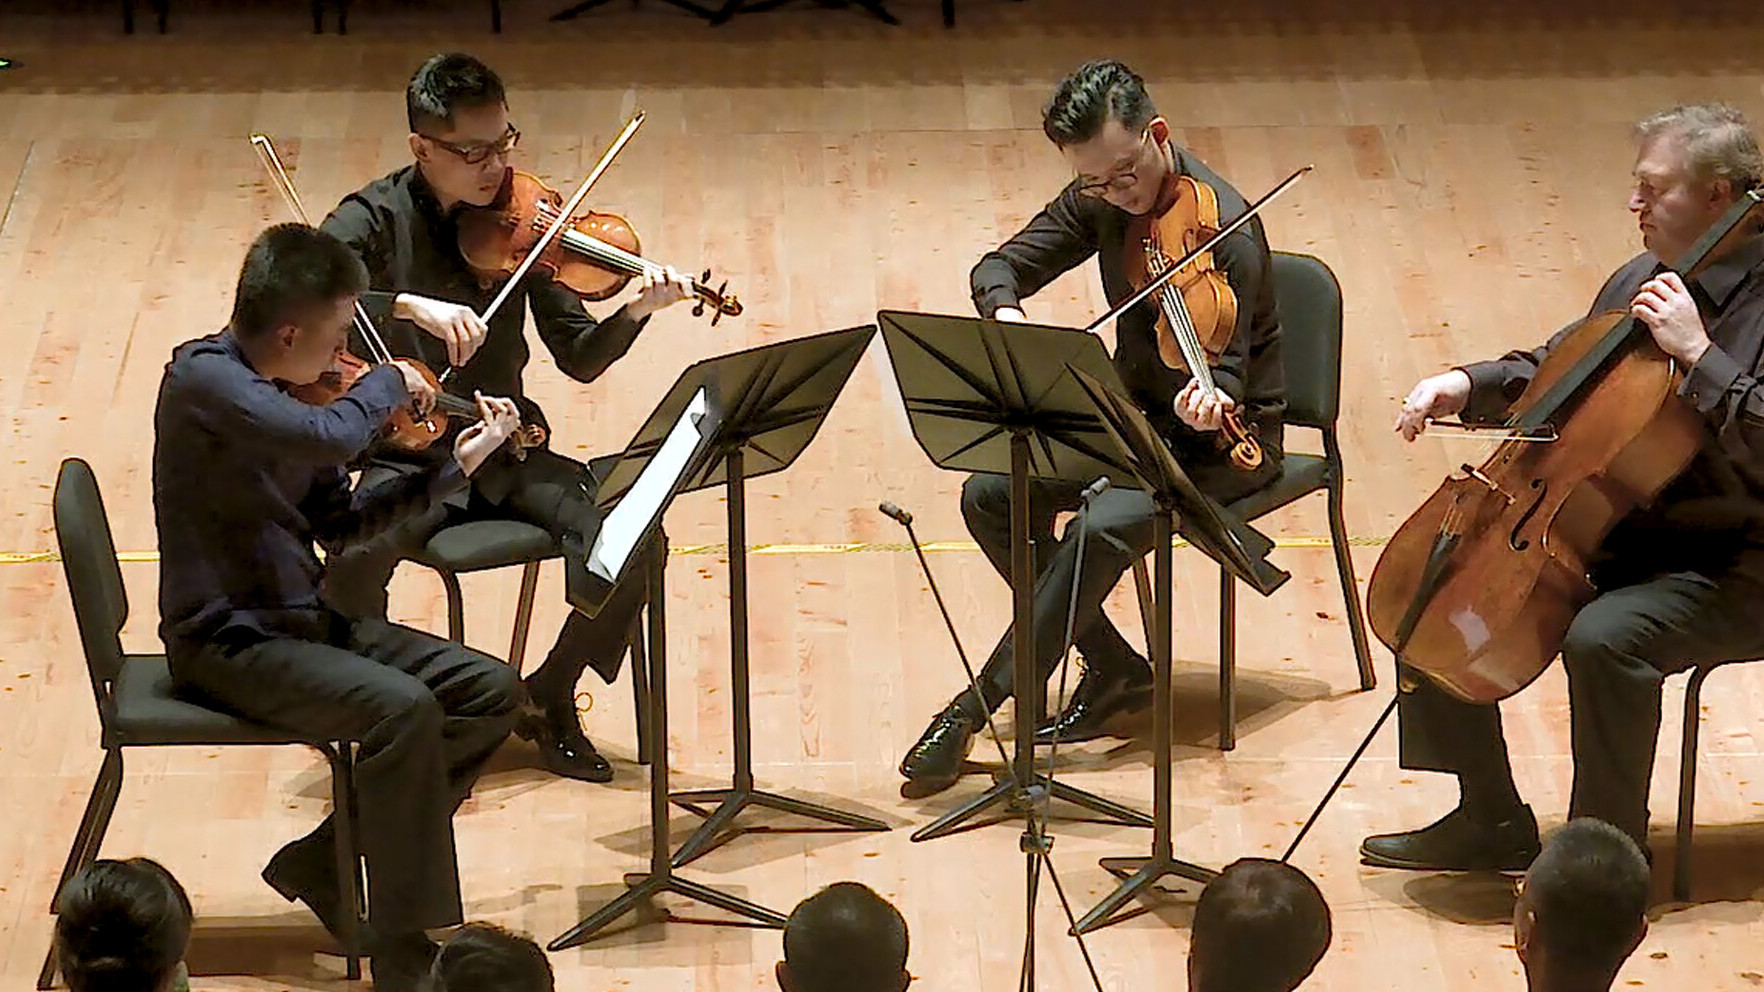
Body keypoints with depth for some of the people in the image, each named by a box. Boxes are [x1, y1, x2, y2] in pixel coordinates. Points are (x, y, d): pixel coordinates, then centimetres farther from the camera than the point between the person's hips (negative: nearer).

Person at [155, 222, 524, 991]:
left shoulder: (286, 391, 8)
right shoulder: (203, 378, -19)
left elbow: (339, 523, 15)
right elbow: (331, 438, -35)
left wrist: (454, 467, 8)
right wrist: (386, 384, -15)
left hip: (301, 619, 9)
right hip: (225, 639, -9)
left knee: (490, 691, 2)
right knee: (402, 709, -29)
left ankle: (323, 861, 9)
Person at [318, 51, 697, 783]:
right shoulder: (373, 221, -7)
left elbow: (579, 360, 1)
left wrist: (633, 314, -19)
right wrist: (409, 305, -37)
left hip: (508, 449, 3)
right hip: (407, 455, -3)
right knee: (354, 558, -35)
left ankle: (550, 697, 5)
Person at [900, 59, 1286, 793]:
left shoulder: (1225, 230, -23)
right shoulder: (1100, 203, -3)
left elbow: (1227, 372, -22)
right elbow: (1000, 266, 2)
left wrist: (1208, 406, -46)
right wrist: (1005, 311, -22)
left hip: (1221, 436, -7)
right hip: (1135, 410, 7)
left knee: (1103, 529, -32)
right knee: (992, 496, -14)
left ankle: (975, 707, -23)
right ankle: (1116, 671, 0)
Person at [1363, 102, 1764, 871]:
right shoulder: (1644, 279, 9)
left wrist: (1697, 355, -31)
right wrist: (1470, 387, 7)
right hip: (1619, 534, 9)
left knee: (1604, 637, -35)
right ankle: (1492, 822, 13)